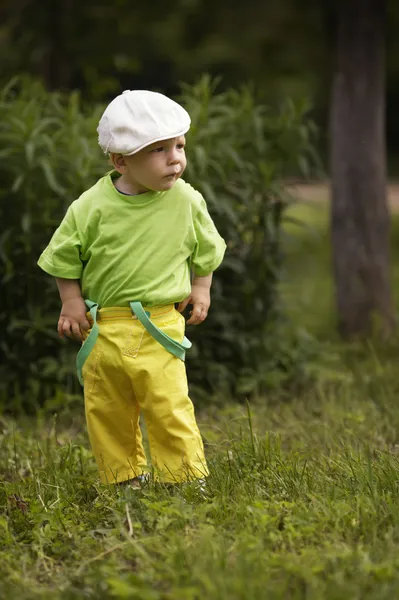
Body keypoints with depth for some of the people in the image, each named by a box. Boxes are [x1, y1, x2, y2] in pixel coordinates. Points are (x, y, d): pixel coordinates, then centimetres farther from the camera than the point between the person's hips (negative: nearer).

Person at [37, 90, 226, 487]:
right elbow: (64, 255, 5)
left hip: (159, 325, -1)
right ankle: (124, 478, 25)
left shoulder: (186, 201, -2)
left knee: (169, 406, -10)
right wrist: (71, 301, -2)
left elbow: (205, 248, 16)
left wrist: (200, 288, 10)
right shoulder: (92, 206, -7)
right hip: (102, 328, 1)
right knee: (105, 410, 9)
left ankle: (187, 480, 3)